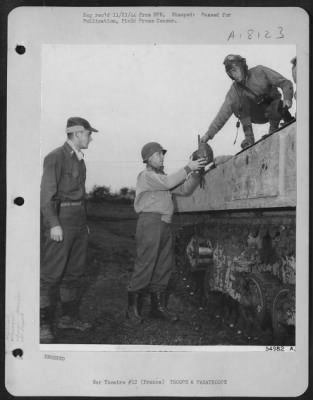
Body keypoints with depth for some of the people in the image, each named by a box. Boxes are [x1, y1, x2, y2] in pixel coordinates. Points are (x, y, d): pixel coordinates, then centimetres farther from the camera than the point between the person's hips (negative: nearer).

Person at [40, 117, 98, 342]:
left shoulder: (80, 160, 16)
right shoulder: (55, 157, -7)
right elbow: (47, 193, -12)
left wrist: (85, 222, 16)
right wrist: (53, 224, -19)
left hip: (79, 220, 8)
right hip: (61, 217, -8)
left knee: (74, 271, 11)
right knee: (51, 273, -5)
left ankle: (69, 317, 21)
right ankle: (45, 323, 1)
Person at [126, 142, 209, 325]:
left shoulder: (163, 177, 24)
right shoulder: (146, 176, 0)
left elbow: (184, 189, 14)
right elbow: (168, 183, -15)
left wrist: (195, 172, 0)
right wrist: (187, 168, -11)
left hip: (165, 224, 8)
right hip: (151, 221, -8)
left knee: (164, 267, 8)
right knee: (145, 266, -8)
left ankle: (159, 306, 16)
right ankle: (133, 308, -1)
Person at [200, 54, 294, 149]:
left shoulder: (259, 72, -15)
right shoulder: (234, 92, -10)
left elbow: (285, 83, -15)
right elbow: (223, 114, -11)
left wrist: (287, 98, -34)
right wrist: (209, 134, -19)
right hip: (257, 115, 4)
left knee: (277, 106, -40)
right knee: (237, 103, -23)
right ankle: (249, 137, -17)